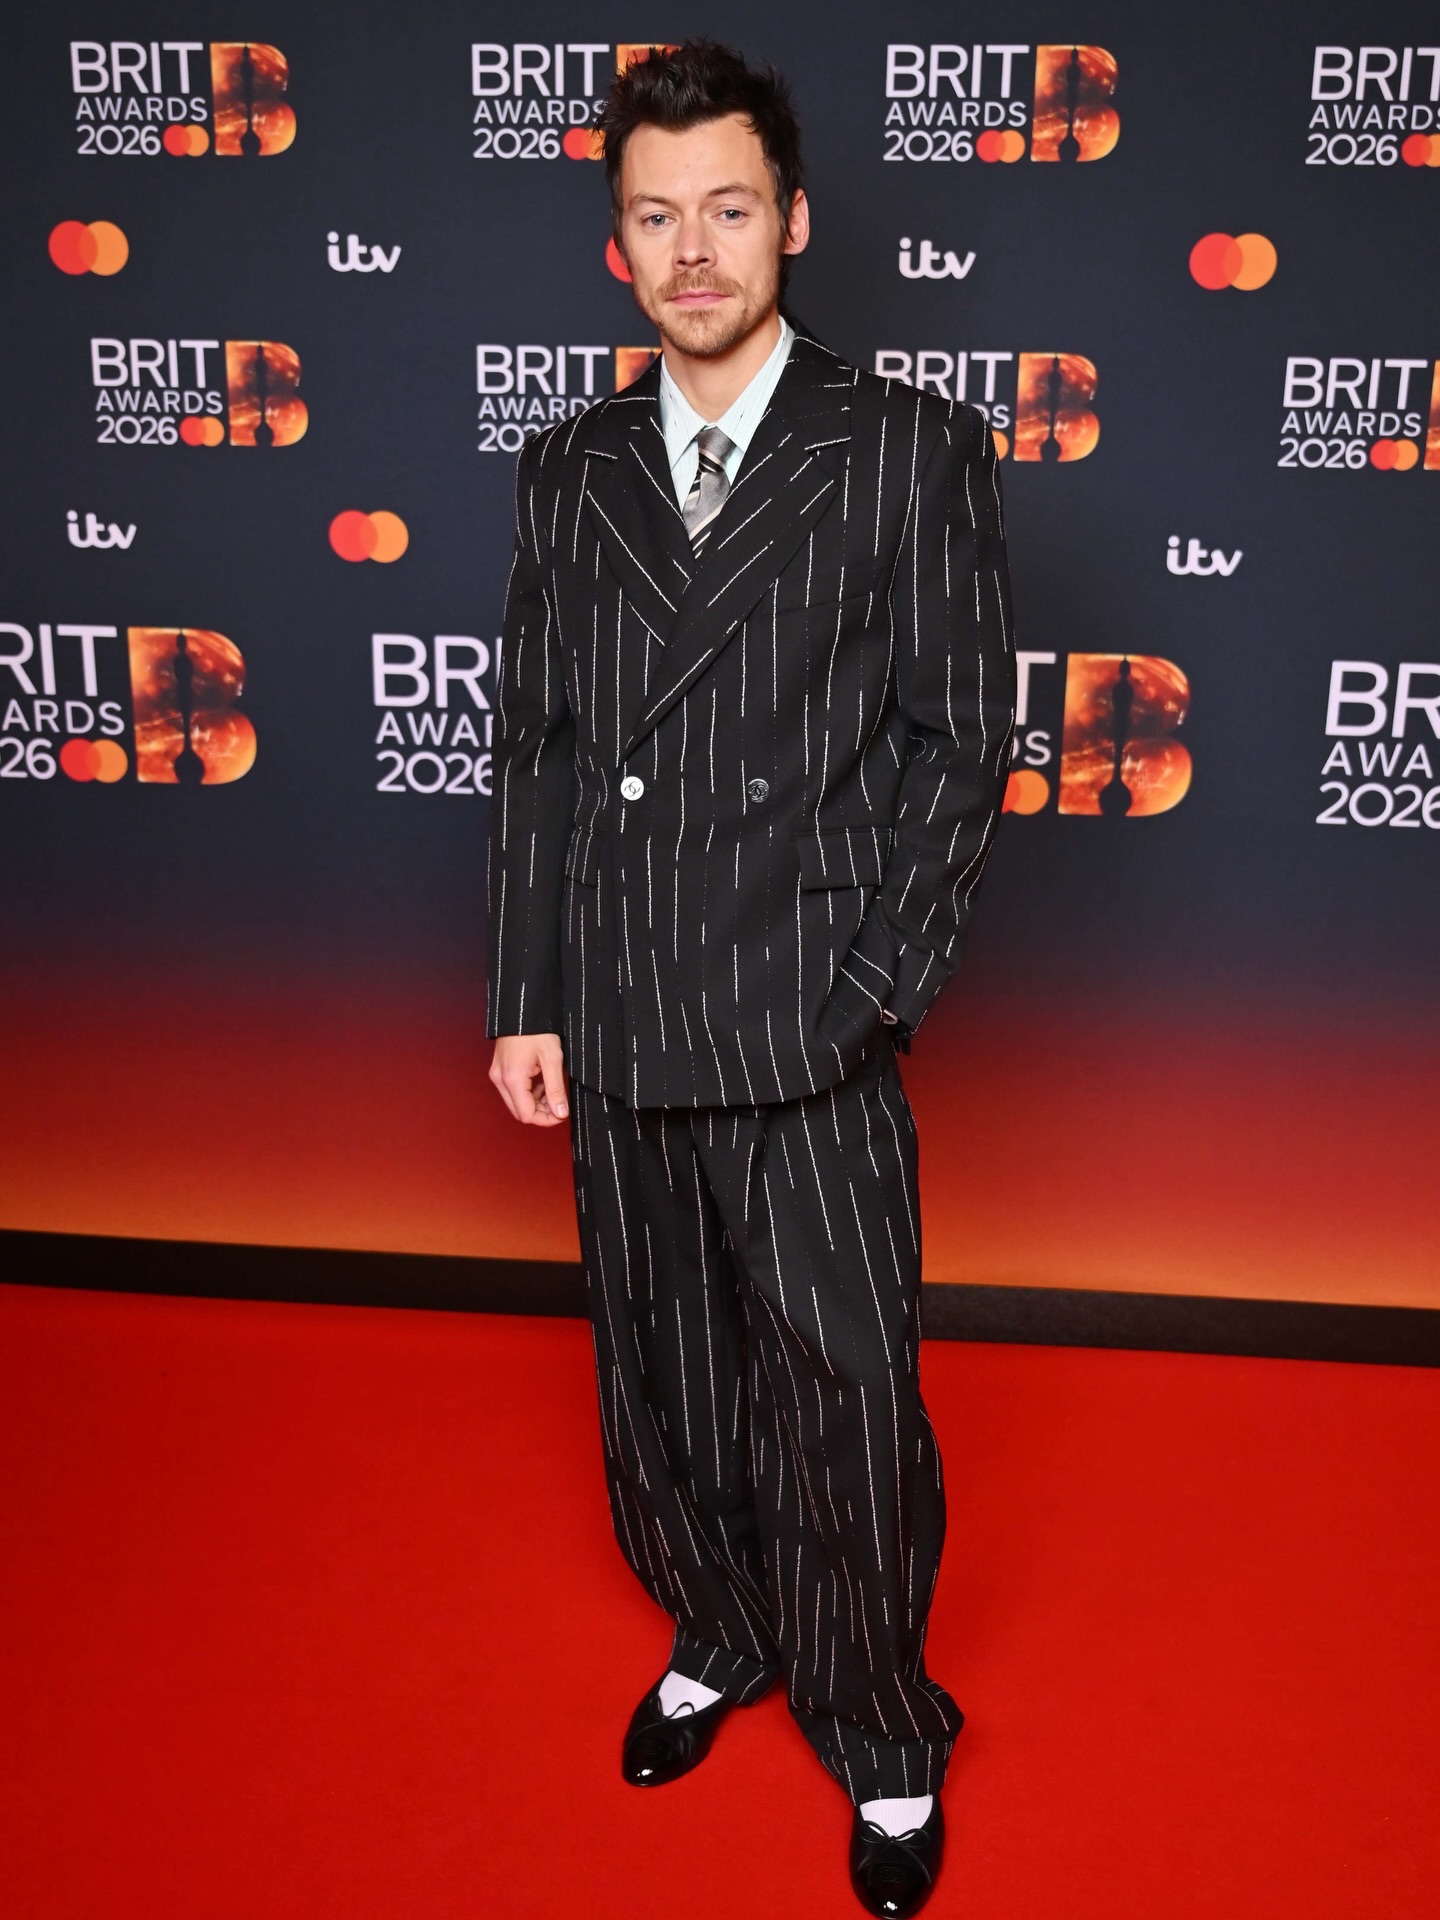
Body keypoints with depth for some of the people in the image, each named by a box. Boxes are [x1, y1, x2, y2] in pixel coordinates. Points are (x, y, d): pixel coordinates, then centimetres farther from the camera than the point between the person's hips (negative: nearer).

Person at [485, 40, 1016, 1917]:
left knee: (845, 1405, 6)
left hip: (812, 1049, -3)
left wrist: (866, 991, -11)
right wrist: (529, 999, 4)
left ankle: (886, 1743, 31)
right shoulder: (568, 473, 9)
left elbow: (962, 744, -4)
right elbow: (537, 751, 9)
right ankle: (717, 1639, 45)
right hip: (618, 1043, 4)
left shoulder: (912, 452, -2)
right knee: (661, 1375, 19)